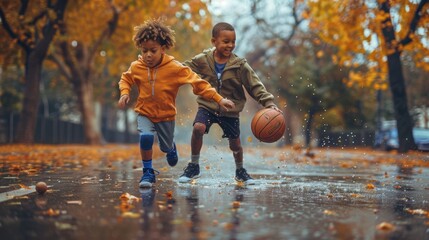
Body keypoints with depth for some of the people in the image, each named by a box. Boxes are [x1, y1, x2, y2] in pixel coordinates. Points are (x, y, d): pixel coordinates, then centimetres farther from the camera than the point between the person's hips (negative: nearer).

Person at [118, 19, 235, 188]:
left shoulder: (175, 68, -20)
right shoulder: (136, 67, -12)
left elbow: (198, 83, -17)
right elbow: (125, 79, 11)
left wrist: (219, 100, -22)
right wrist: (124, 93, -11)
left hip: (166, 115, 0)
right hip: (145, 113, 0)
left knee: (166, 147, 16)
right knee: (146, 137, -27)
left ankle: (171, 147, 58)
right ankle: (148, 172, -5)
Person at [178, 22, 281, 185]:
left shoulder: (240, 65, -11)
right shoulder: (202, 60, -9)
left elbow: (255, 86, -9)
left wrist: (269, 103, -19)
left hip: (230, 111, 1)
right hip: (207, 106, 0)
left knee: (235, 143, 8)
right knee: (198, 128, -26)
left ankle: (240, 171, 38)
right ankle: (194, 167, -7)